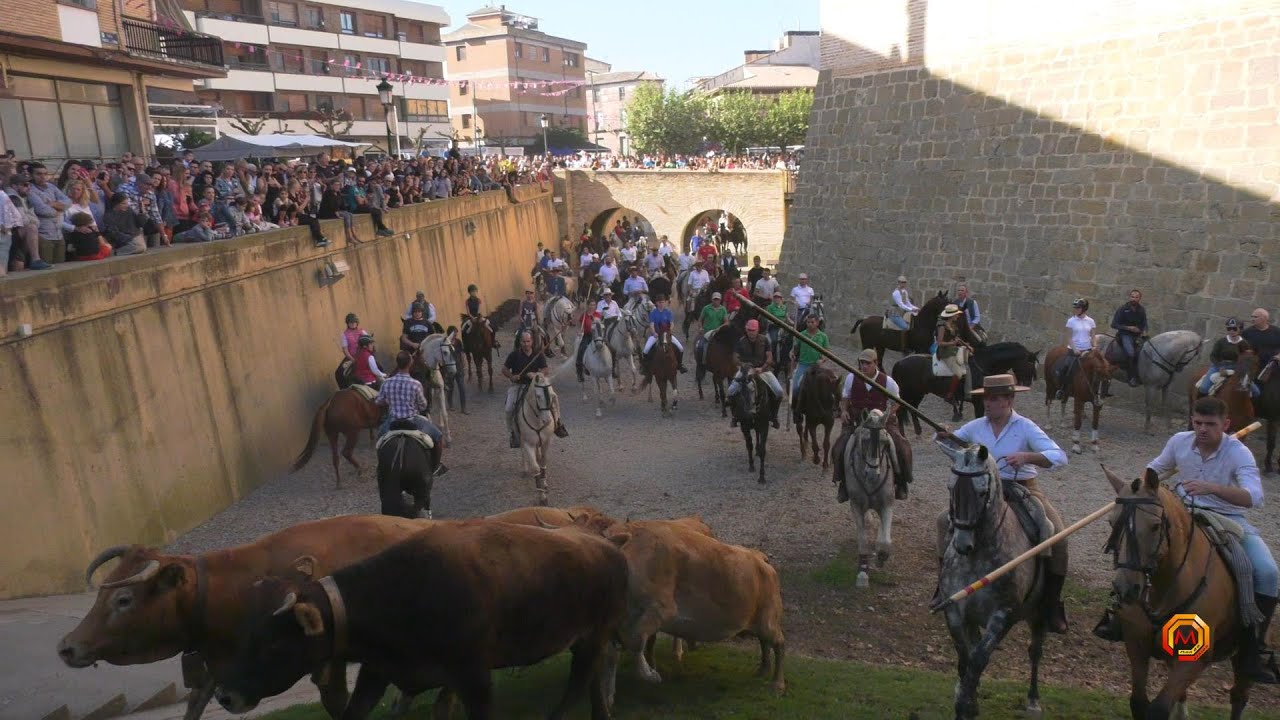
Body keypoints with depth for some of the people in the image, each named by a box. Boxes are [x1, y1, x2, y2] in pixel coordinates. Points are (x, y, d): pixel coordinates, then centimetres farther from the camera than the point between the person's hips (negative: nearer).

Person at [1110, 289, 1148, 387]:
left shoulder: (1142, 310, 8)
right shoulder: (1123, 309, -6)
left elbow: (1144, 324, 18)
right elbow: (1114, 324, -7)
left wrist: (1144, 331, -5)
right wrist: (1128, 328, -16)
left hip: (1138, 335, 6)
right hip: (1125, 335, -5)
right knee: (1130, 353, -29)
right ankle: (1132, 378, -21)